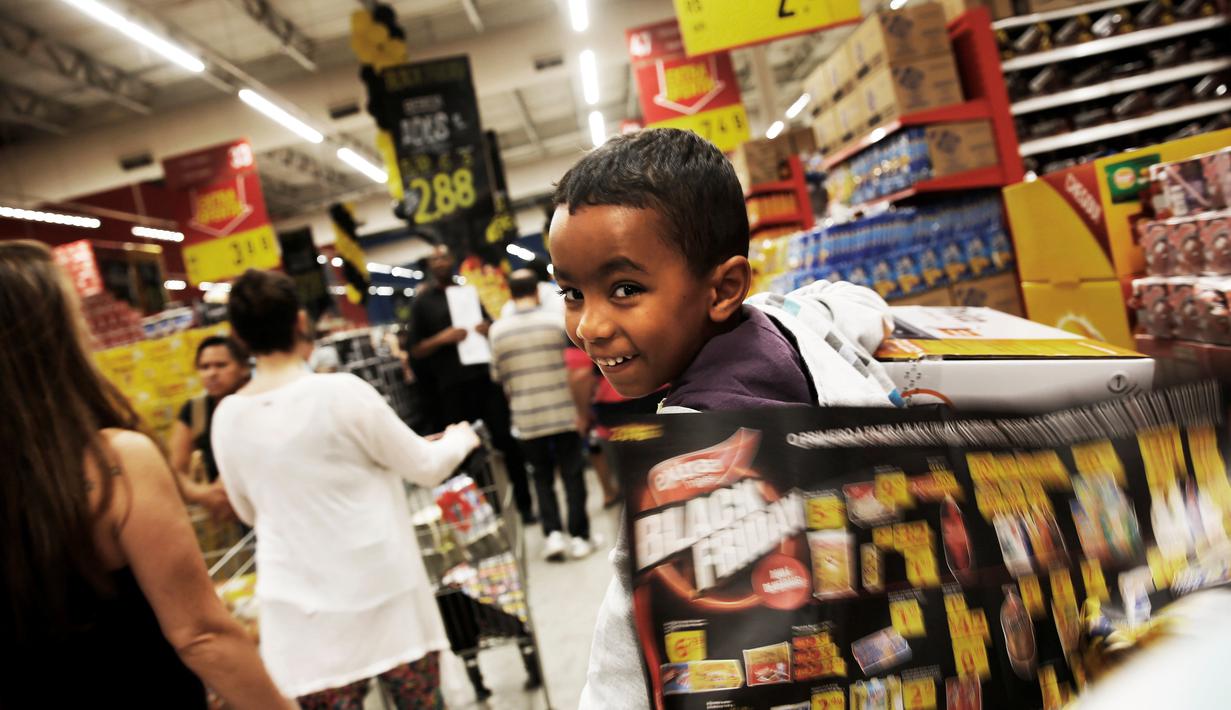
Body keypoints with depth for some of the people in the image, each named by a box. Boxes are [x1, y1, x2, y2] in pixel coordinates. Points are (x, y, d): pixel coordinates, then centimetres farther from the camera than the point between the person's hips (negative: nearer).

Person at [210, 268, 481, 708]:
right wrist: (460, 439, 17)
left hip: (302, 611, 3)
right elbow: (426, 468, -4)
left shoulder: (227, 418, -2)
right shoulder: (342, 392, -15)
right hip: (381, 592, -3)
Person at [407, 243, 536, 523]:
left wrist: (489, 329, -2)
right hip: (452, 387, -2)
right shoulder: (422, 302, 6)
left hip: (485, 377, 3)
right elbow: (415, 350, 3)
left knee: (507, 440, 2)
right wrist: (441, 339, -15)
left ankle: (524, 504, 12)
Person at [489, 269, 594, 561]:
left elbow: (497, 375, 6)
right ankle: (578, 536, 9)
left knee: (542, 476, 13)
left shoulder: (498, 330, -4)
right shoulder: (556, 321, -7)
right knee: (572, 474, 8)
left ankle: (552, 533, 2)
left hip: (527, 418, 1)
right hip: (563, 412, -1)